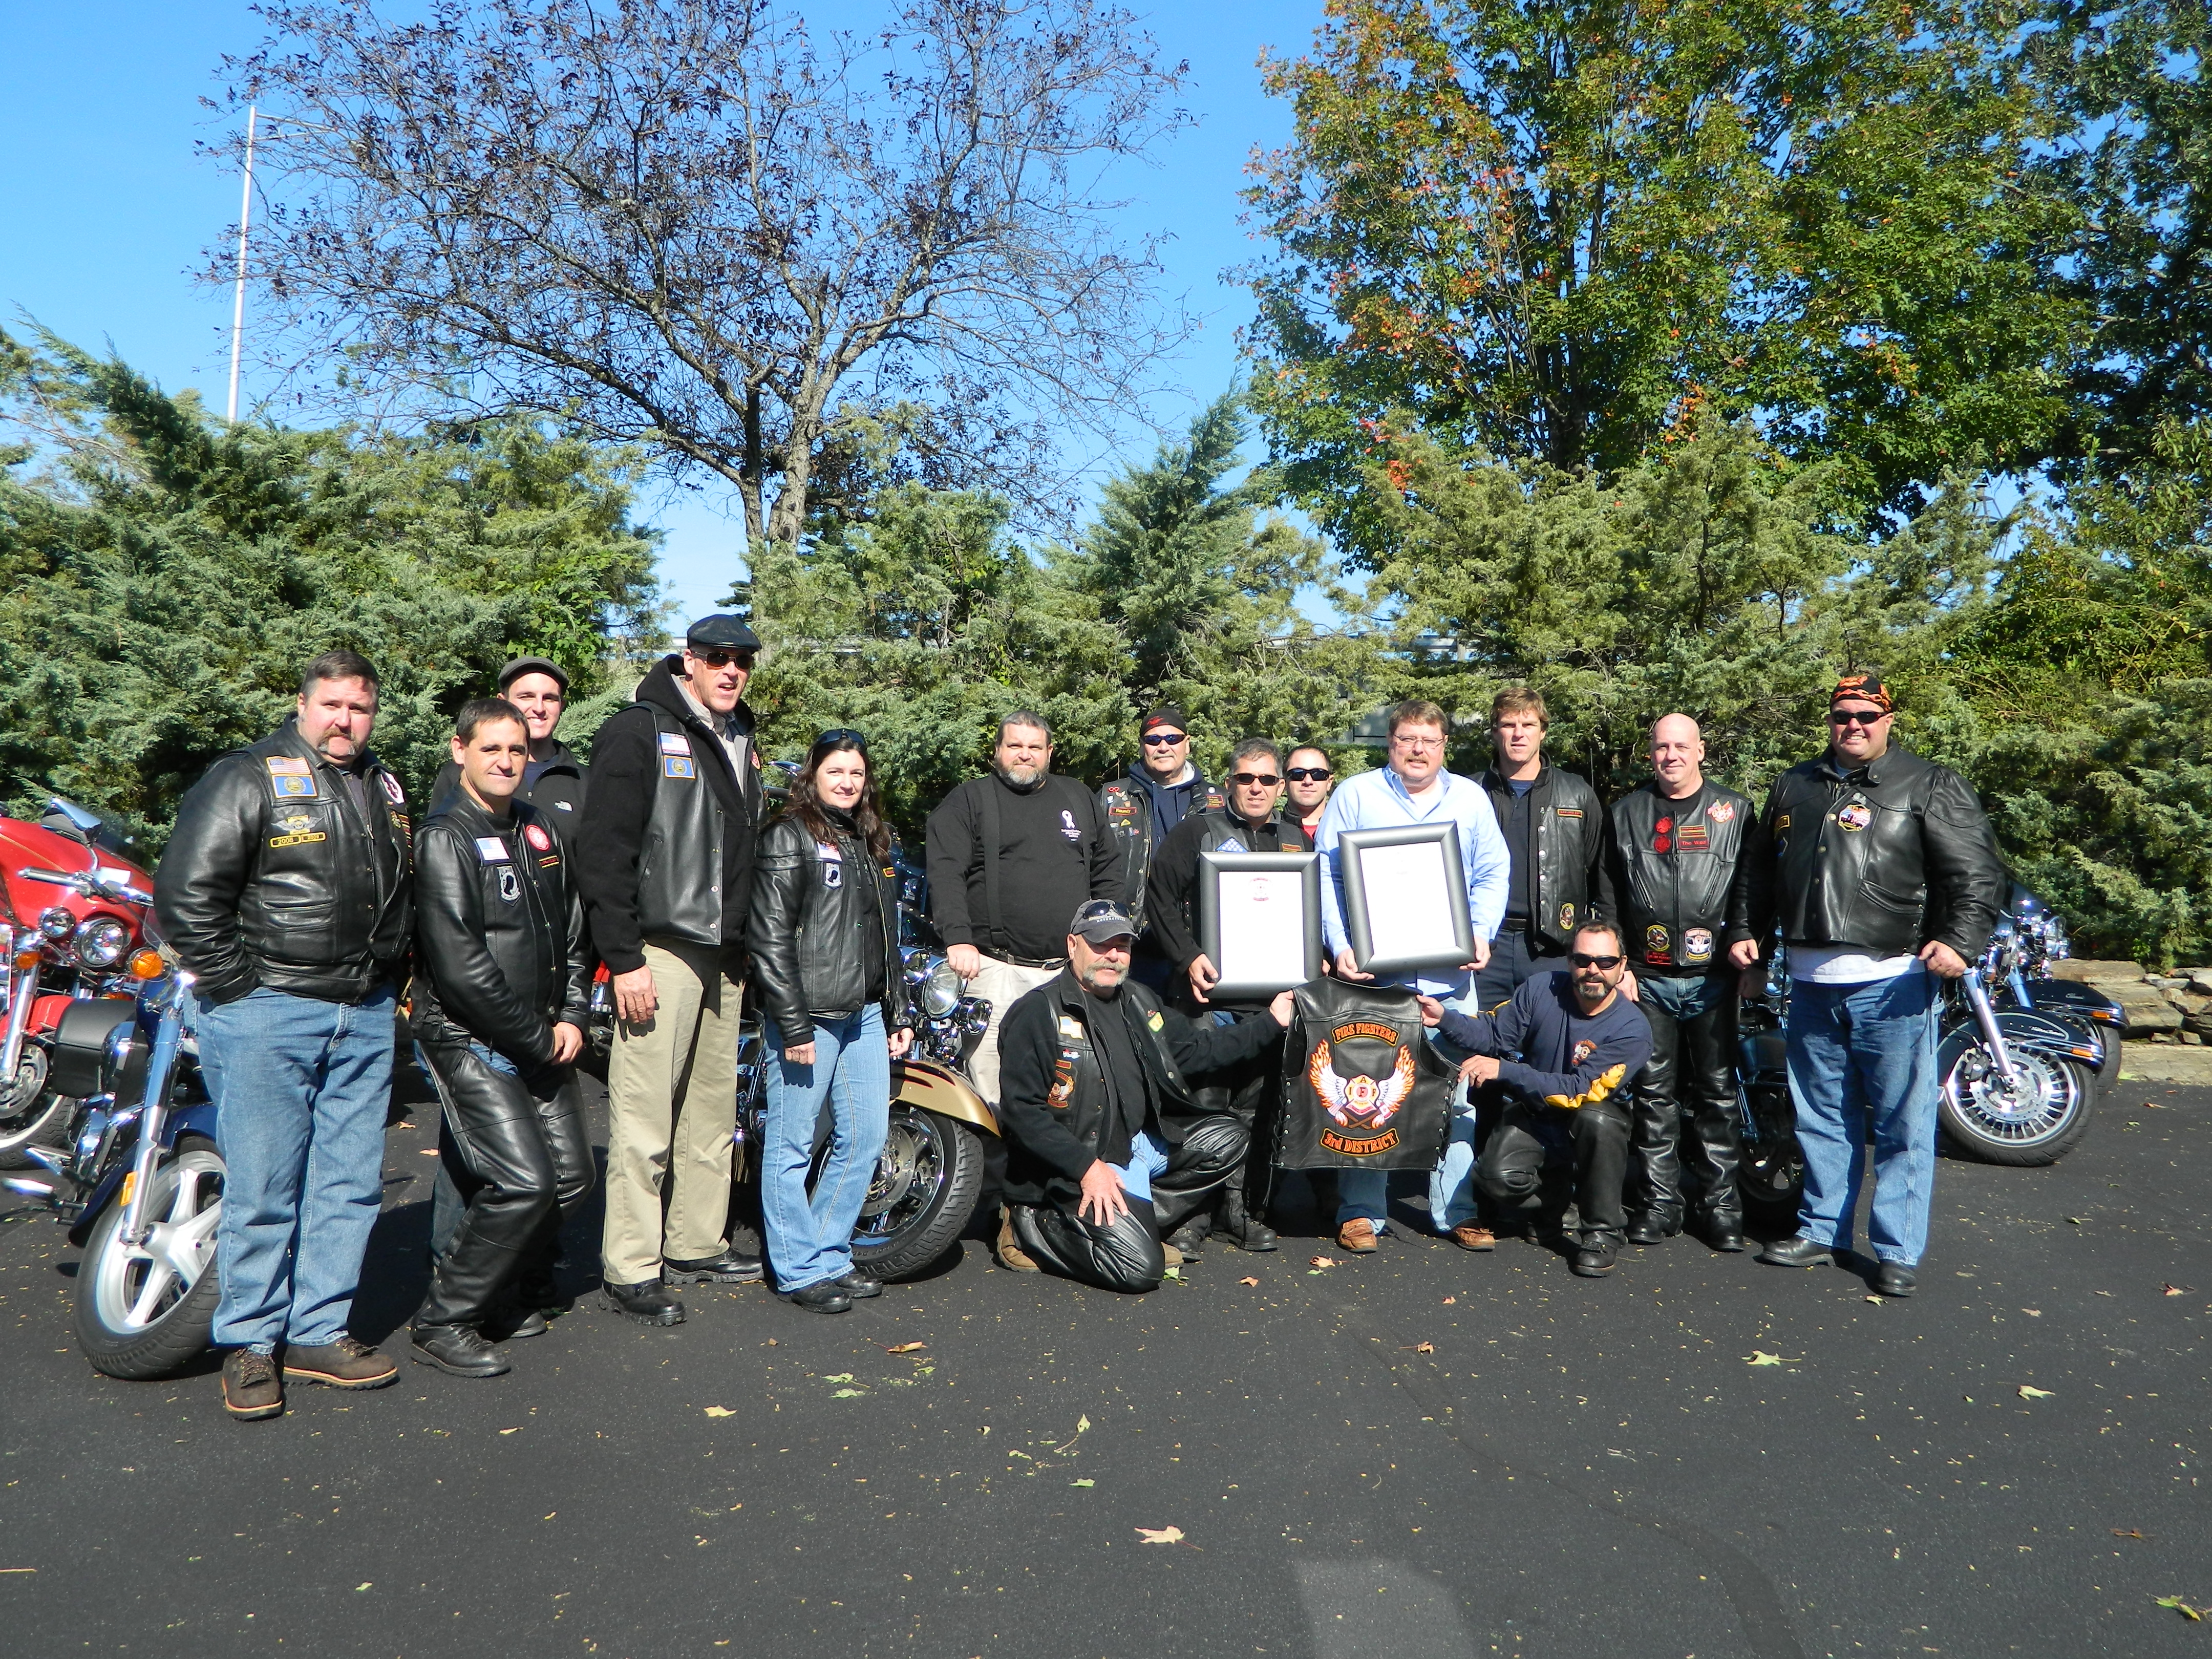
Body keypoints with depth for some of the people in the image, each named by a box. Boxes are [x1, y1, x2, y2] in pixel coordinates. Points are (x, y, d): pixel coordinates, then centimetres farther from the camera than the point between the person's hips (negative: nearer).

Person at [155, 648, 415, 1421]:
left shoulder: (387, 791, 16)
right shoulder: (248, 778, -5)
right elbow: (186, 894, -11)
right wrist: (239, 987, -12)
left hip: (366, 1019, 6)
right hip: (266, 1015, -6)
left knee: (349, 1183, 9)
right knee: (263, 1187, 0)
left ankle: (318, 1332, 21)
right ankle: (249, 1344, 15)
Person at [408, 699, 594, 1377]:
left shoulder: (539, 830, 13)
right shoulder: (445, 838, -11)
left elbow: (571, 930, 18)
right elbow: (458, 963, -18)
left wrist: (572, 1016, 3)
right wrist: (537, 1037, -14)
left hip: (544, 1037, 8)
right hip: (472, 1041, -8)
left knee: (570, 1177, 7)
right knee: (523, 1182, -16)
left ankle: (508, 1294, 28)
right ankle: (444, 1322, 0)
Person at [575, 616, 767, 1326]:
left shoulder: (742, 740, 17)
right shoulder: (640, 731, -6)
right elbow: (602, 848, -12)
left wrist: (754, 946, 15)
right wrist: (623, 959, -16)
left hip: (726, 957, 8)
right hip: (660, 951, -8)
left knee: (712, 1111, 14)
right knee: (644, 1117, -6)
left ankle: (696, 1246, 25)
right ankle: (631, 1269, 3)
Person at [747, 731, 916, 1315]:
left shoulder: (871, 841, 19)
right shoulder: (789, 836, -5)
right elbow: (770, 937, -12)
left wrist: (899, 1014, 19)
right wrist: (794, 1026, -17)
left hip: (865, 1015, 8)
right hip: (809, 1017, -8)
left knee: (867, 1136, 10)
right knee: (791, 1145, 0)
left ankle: (830, 1255, 23)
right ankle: (799, 1270, 10)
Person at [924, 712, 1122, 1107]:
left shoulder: (1079, 798, 20)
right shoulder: (968, 801, 7)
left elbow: (1108, 869, 22)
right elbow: (945, 874, -6)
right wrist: (958, 938, -19)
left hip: (1072, 969, 4)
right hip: (997, 968, -3)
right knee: (993, 1075, -8)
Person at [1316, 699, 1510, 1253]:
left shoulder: (1470, 798, 12)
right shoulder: (1355, 795, 4)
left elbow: (1492, 875, 11)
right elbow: (1327, 875, -1)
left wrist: (1480, 933, -5)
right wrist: (1341, 947, -12)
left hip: (1450, 974, 2)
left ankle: (1457, 1210, 15)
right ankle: (1361, 1212, 11)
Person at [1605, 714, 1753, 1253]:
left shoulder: (1735, 811, 6)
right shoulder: (1626, 813, 10)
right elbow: (1609, 894, 9)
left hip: (1713, 978, -1)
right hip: (1647, 979, 1)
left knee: (1718, 1091, 4)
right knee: (1654, 1093, 5)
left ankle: (1722, 1204, 13)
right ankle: (1659, 1203, 14)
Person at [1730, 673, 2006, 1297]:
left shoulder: (1931, 786, 0)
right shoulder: (1794, 786, 16)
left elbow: (1977, 871, -7)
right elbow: (1759, 869, 23)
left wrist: (1960, 940, -20)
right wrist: (1745, 932, 17)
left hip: (1893, 982, -5)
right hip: (1811, 983, 5)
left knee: (1903, 1123, -1)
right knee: (1822, 1118, 14)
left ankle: (1897, 1250, 9)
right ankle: (1822, 1229, 26)